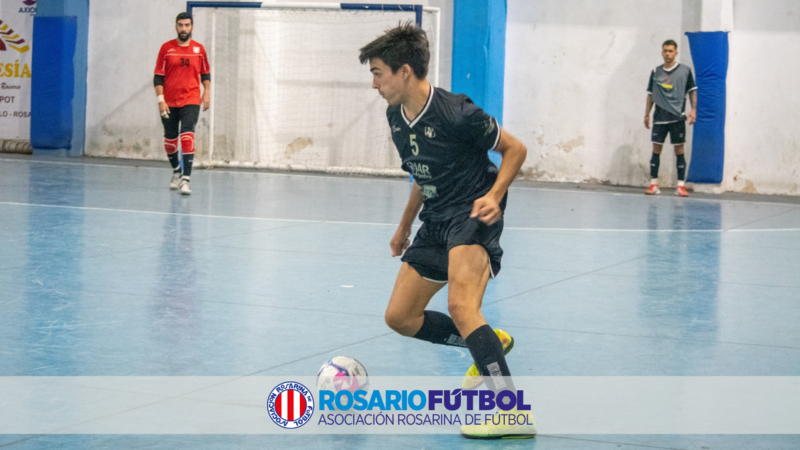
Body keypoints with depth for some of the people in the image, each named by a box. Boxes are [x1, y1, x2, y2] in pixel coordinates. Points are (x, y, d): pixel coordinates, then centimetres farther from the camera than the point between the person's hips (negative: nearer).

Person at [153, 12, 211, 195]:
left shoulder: (199, 49, 3)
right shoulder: (166, 48, 0)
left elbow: (205, 73, 15)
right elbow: (158, 77, 0)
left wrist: (207, 93, 3)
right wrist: (160, 99, -7)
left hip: (191, 101, -1)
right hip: (169, 103, 1)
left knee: (187, 137, -17)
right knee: (170, 139, 11)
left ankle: (186, 179, -20)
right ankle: (176, 172, 35)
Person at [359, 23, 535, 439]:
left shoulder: (454, 113, -19)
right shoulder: (396, 117, 6)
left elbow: (515, 149, -8)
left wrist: (494, 195, -23)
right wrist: (404, 226, 29)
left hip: (472, 217, -9)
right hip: (435, 221, 9)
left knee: (460, 306, -30)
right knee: (399, 317, 6)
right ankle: (490, 344, 24)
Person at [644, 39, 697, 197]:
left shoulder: (685, 71, 3)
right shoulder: (656, 72, 9)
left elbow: (692, 91, 6)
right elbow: (650, 94, 14)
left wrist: (693, 110, -4)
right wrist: (647, 114, 10)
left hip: (677, 117, -2)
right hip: (660, 117, 2)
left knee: (679, 150, -1)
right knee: (656, 150, 0)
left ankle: (681, 185, 1)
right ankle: (654, 184, 3)